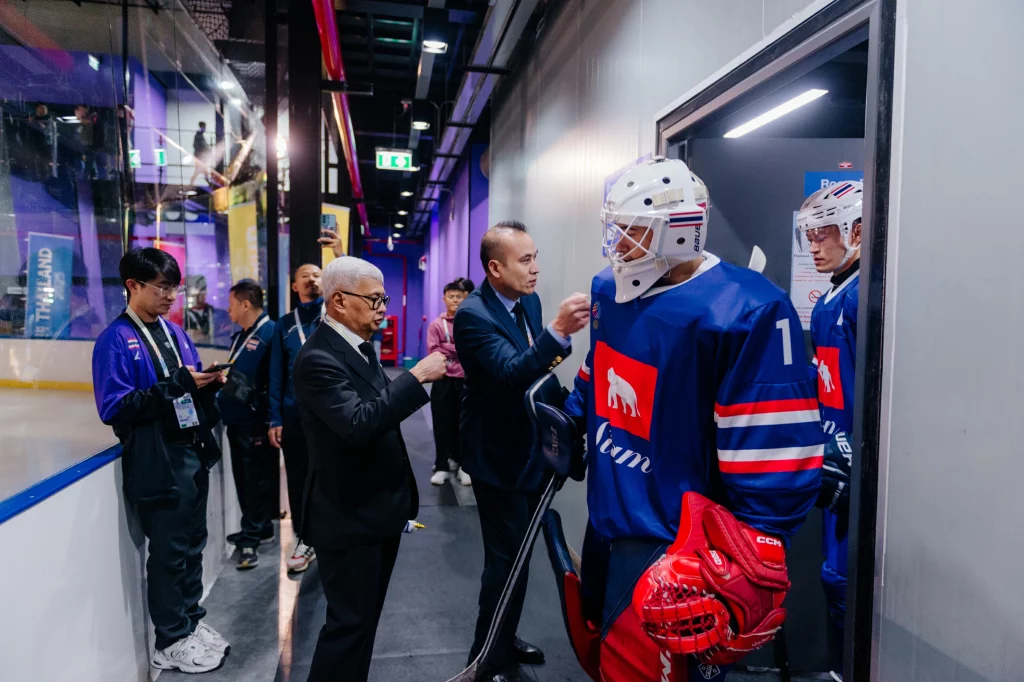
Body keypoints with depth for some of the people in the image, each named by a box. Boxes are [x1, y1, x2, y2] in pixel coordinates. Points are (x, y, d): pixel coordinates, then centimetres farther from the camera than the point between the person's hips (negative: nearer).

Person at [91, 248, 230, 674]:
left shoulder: (175, 332, 11)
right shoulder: (115, 342, -11)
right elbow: (114, 409, -18)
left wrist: (208, 382, -5)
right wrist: (176, 384, -23)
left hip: (194, 453, 7)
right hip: (157, 462, -7)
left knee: (192, 545, 17)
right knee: (168, 552, 5)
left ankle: (191, 623, 35)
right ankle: (171, 642, 23)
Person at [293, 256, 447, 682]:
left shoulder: (358, 345, 9)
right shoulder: (319, 358, -21)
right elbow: (358, 423, -34)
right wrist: (416, 377, -30)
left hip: (378, 509, 9)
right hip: (349, 516, -9)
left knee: (364, 618, 20)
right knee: (350, 622, 2)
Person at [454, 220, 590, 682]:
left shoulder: (529, 301, 3)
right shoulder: (473, 315, -23)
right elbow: (511, 372, -37)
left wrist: (560, 339, -6)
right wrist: (558, 331, -48)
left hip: (530, 448, 9)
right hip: (497, 454, -9)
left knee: (519, 552, 22)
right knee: (506, 559, 0)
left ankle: (504, 639, 42)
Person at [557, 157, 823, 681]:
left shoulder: (745, 313, -24)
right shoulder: (609, 291, 2)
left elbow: (774, 460, -24)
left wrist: (748, 567, -22)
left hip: (669, 544, -8)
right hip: (605, 520, 8)